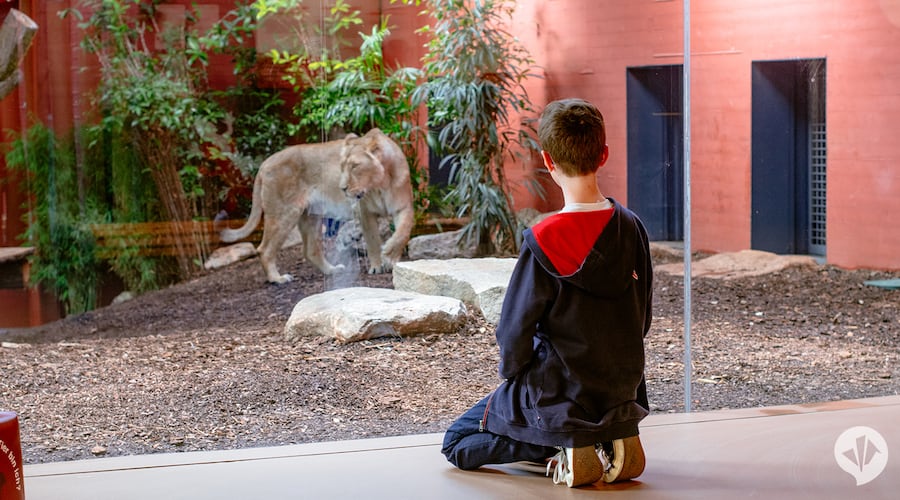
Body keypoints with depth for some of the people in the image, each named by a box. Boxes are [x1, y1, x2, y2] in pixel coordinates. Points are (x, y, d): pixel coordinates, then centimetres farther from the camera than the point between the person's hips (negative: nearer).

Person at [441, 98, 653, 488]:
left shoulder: (543, 241, -21)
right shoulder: (631, 229, -4)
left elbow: (515, 328, -15)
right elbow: (641, 318, 6)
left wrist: (512, 375, 5)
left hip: (557, 395, -6)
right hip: (622, 395, 6)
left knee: (457, 444, 14)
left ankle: (564, 447, -8)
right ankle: (611, 440, 9)